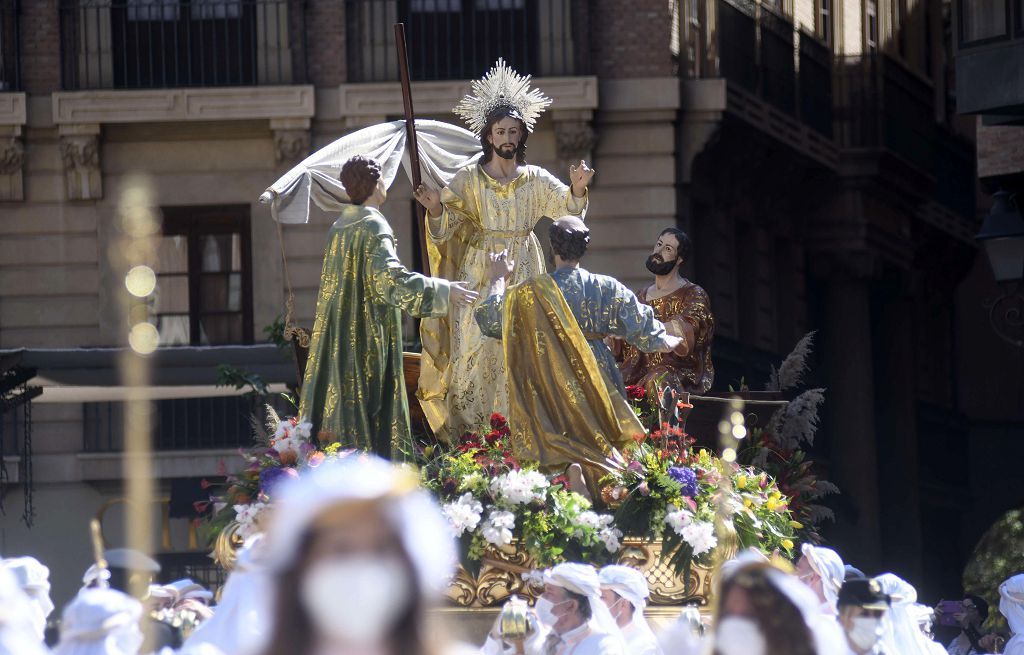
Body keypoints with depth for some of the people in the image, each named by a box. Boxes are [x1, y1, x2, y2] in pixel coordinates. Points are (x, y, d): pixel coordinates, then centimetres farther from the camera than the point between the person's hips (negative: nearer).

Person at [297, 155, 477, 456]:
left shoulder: (339, 227, 12)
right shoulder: (374, 227, -13)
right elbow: (390, 276, -26)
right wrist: (443, 290, -23)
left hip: (335, 335, 8)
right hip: (367, 337, -8)